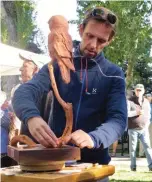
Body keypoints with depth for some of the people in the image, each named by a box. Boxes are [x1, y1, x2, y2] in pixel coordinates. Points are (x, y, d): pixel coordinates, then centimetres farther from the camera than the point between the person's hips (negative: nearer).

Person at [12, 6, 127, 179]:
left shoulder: (114, 74, -3)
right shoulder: (58, 64, -1)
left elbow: (118, 119, -14)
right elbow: (24, 92, -13)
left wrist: (93, 138, -35)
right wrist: (31, 117, -36)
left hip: (93, 161, 0)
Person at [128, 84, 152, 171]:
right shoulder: (130, 101, -2)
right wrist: (137, 112, -20)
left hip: (144, 129, 3)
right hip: (133, 129, -3)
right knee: (133, 148, 4)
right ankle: (133, 166, 13)